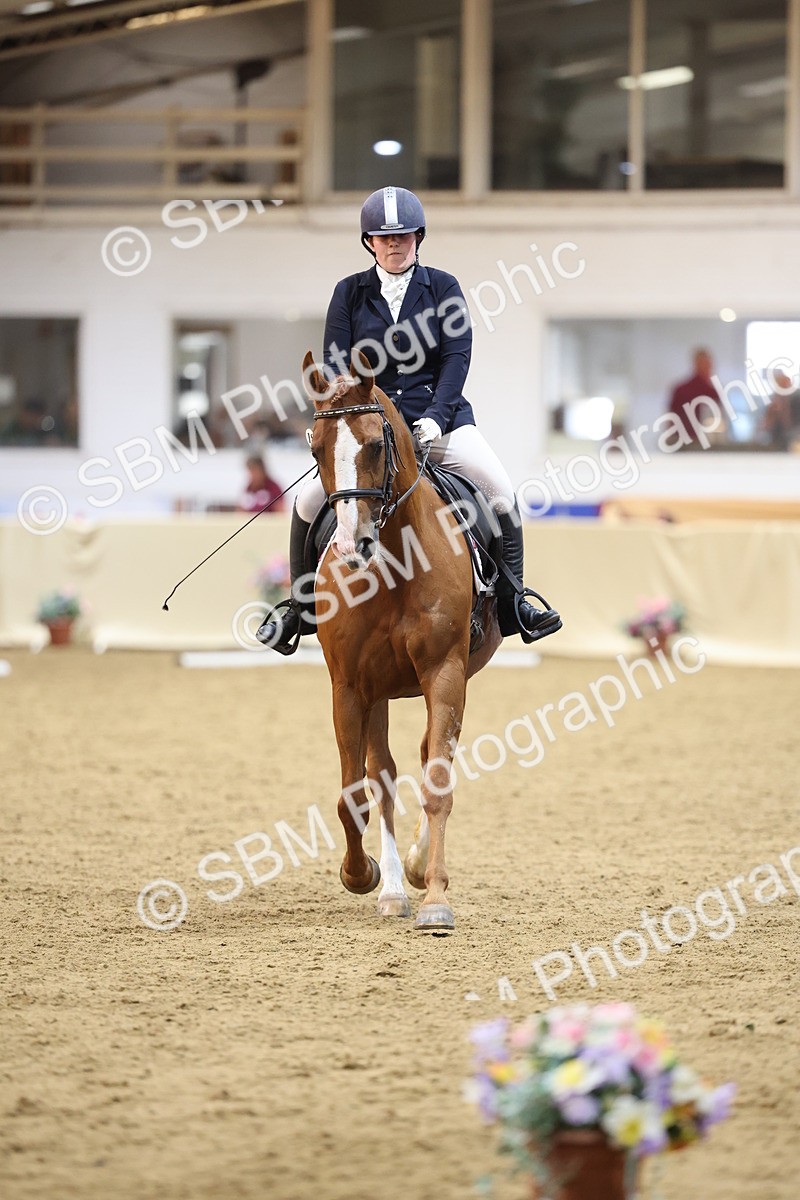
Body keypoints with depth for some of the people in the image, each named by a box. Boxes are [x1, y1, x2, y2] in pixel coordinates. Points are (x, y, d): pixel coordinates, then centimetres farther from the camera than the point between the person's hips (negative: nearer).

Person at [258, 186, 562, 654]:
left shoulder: (443, 288, 4)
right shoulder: (350, 292, 5)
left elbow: (457, 356, -5)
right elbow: (336, 364, 0)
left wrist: (436, 416, -18)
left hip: (438, 417, 0)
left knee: (500, 489, -19)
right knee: (310, 500, -15)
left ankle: (511, 603, -6)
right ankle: (301, 608, 3)